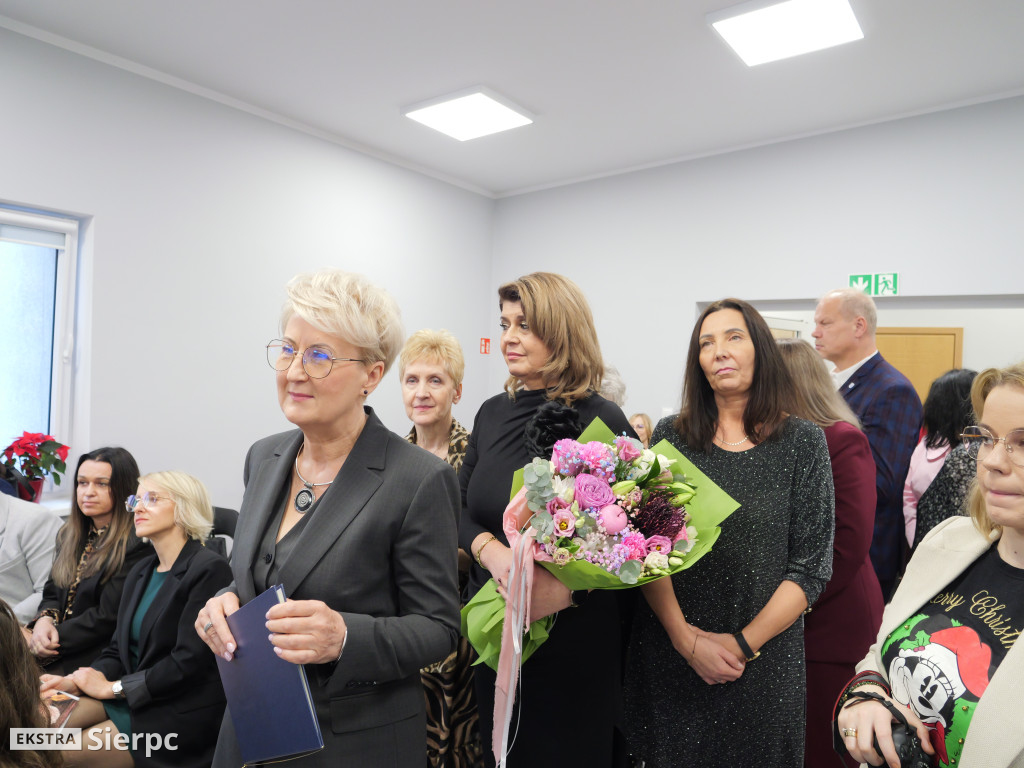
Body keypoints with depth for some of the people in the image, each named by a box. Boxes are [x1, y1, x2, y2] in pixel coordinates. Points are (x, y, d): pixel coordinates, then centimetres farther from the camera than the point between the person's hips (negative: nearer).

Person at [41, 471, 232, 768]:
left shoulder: (209, 569, -17)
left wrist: (113, 687, -13)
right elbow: (118, 650, 12)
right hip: (128, 696, 8)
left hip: (181, 711, -7)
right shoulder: (140, 571, 13)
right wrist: (76, 682, -7)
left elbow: (189, 661, -20)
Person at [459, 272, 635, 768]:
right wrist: (491, 550, -14)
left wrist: (565, 590, -26)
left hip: (574, 635, -5)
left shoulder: (603, 422, -14)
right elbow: (459, 509, 6)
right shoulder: (492, 414, 2)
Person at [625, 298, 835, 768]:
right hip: (670, 652, 1)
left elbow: (813, 565, -6)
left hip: (764, 655, -1)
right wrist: (686, 639, -12)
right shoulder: (670, 437, -1)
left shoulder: (803, 443, -4)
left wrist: (745, 643, -12)